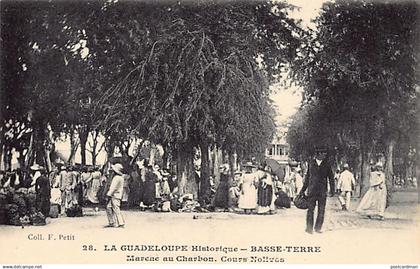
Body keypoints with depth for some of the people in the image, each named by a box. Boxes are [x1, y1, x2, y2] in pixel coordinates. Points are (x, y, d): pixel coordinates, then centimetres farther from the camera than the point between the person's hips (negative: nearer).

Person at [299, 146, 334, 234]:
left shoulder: (326, 165, 6)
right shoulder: (311, 163, 7)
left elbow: (331, 177, 8)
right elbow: (307, 177, 13)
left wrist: (332, 189, -2)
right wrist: (303, 189, 13)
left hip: (322, 191, 1)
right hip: (312, 190, 0)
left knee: (321, 210, 3)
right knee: (310, 209, -3)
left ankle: (318, 227, 13)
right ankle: (309, 228, 2)